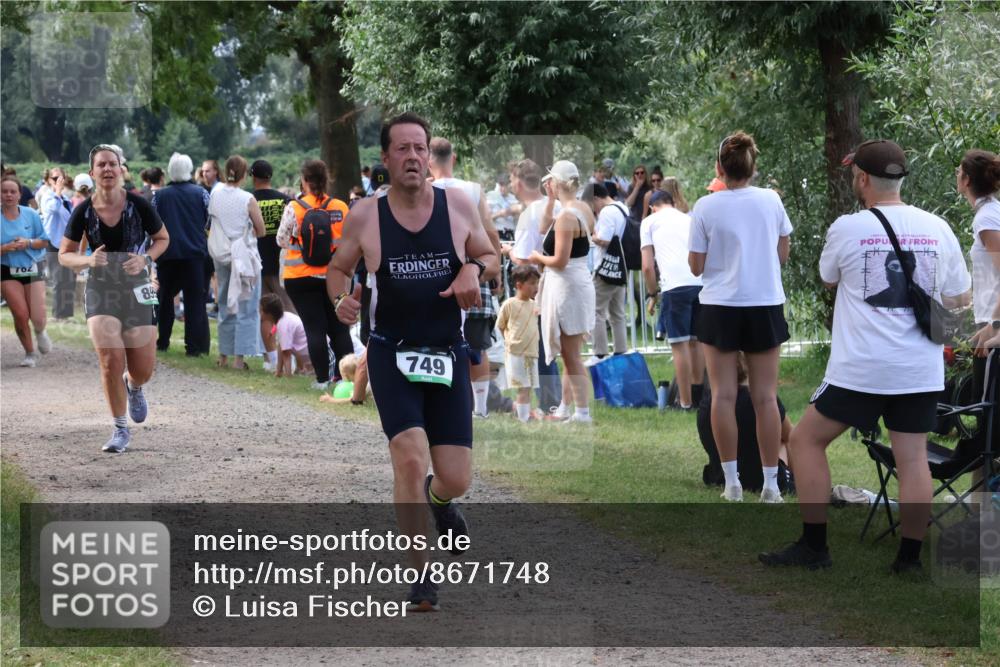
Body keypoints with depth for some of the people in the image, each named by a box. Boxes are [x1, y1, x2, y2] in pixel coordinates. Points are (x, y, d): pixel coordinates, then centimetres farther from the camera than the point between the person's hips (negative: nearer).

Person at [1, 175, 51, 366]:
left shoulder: (30, 214, -3)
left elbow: (44, 242, 3)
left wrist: (28, 243, -15)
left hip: (33, 269, 1)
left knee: (38, 318, -6)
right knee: (21, 315, -9)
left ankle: (40, 332, 32)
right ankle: (29, 354, 13)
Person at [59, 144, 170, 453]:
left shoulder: (138, 205, -10)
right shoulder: (84, 211, -7)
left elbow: (162, 238, 5)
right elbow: (64, 254, 3)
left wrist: (145, 259, -14)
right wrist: (87, 260, -18)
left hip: (137, 289, 0)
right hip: (100, 291, 0)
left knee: (143, 369, 2)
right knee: (111, 362, -13)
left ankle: (134, 387, 42)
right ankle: (120, 430, 5)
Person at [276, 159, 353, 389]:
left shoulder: (294, 208, -12)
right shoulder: (341, 208, -3)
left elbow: (282, 240, -3)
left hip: (302, 277, -3)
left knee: (314, 327, 3)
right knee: (339, 327, 11)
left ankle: (322, 378, 3)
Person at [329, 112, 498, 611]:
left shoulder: (458, 205, -1)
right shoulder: (365, 216, -4)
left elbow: (492, 259, 12)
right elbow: (338, 268, 11)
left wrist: (473, 269, -11)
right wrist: (341, 298, -11)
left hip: (448, 355, 2)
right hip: (391, 354, -2)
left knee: (455, 479, 1)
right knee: (410, 458, -19)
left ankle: (438, 499, 42)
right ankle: (419, 575, -3)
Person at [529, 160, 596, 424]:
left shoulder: (566, 216, -20)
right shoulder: (584, 208, 9)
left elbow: (560, 260, -22)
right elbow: (545, 227, 20)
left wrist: (539, 258, -5)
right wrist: (551, 200, 12)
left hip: (567, 287, -10)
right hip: (579, 283, 10)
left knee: (571, 355, -5)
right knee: (570, 354, 18)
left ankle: (583, 412, -4)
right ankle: (565, 408, 26)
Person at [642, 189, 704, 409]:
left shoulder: (650, 222, 14)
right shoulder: (689, 220, 25)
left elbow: (647, 266, 7)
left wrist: (652, 294, 16)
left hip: (675, 285, -4)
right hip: (702, 282, 4)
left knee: (679, 344, 0)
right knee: (696, 341, 15)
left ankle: (685, 402, 2)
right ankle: (697, 396, 20)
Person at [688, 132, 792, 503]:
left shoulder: (705, 208, -8)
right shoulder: (771, 201, -2)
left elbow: (696, 267, -3)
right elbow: (782, 255, 8)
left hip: (720, 308, -1)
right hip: (765, 306, 1)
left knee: (724, 396, 6)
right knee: (765, 397, 4)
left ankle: (731, 481, 5)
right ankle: (771, 483, 5)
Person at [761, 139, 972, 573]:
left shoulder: (847, 228, -7)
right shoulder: (937, 229, 2)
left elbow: (828, 280, 12)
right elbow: (958, 300, 10)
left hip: (860, 369, -3)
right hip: (921, 370, 3)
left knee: (807, 440, 10)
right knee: (912, 457, 9)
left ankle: (814, 547, 8)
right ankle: (909, 557, 7)